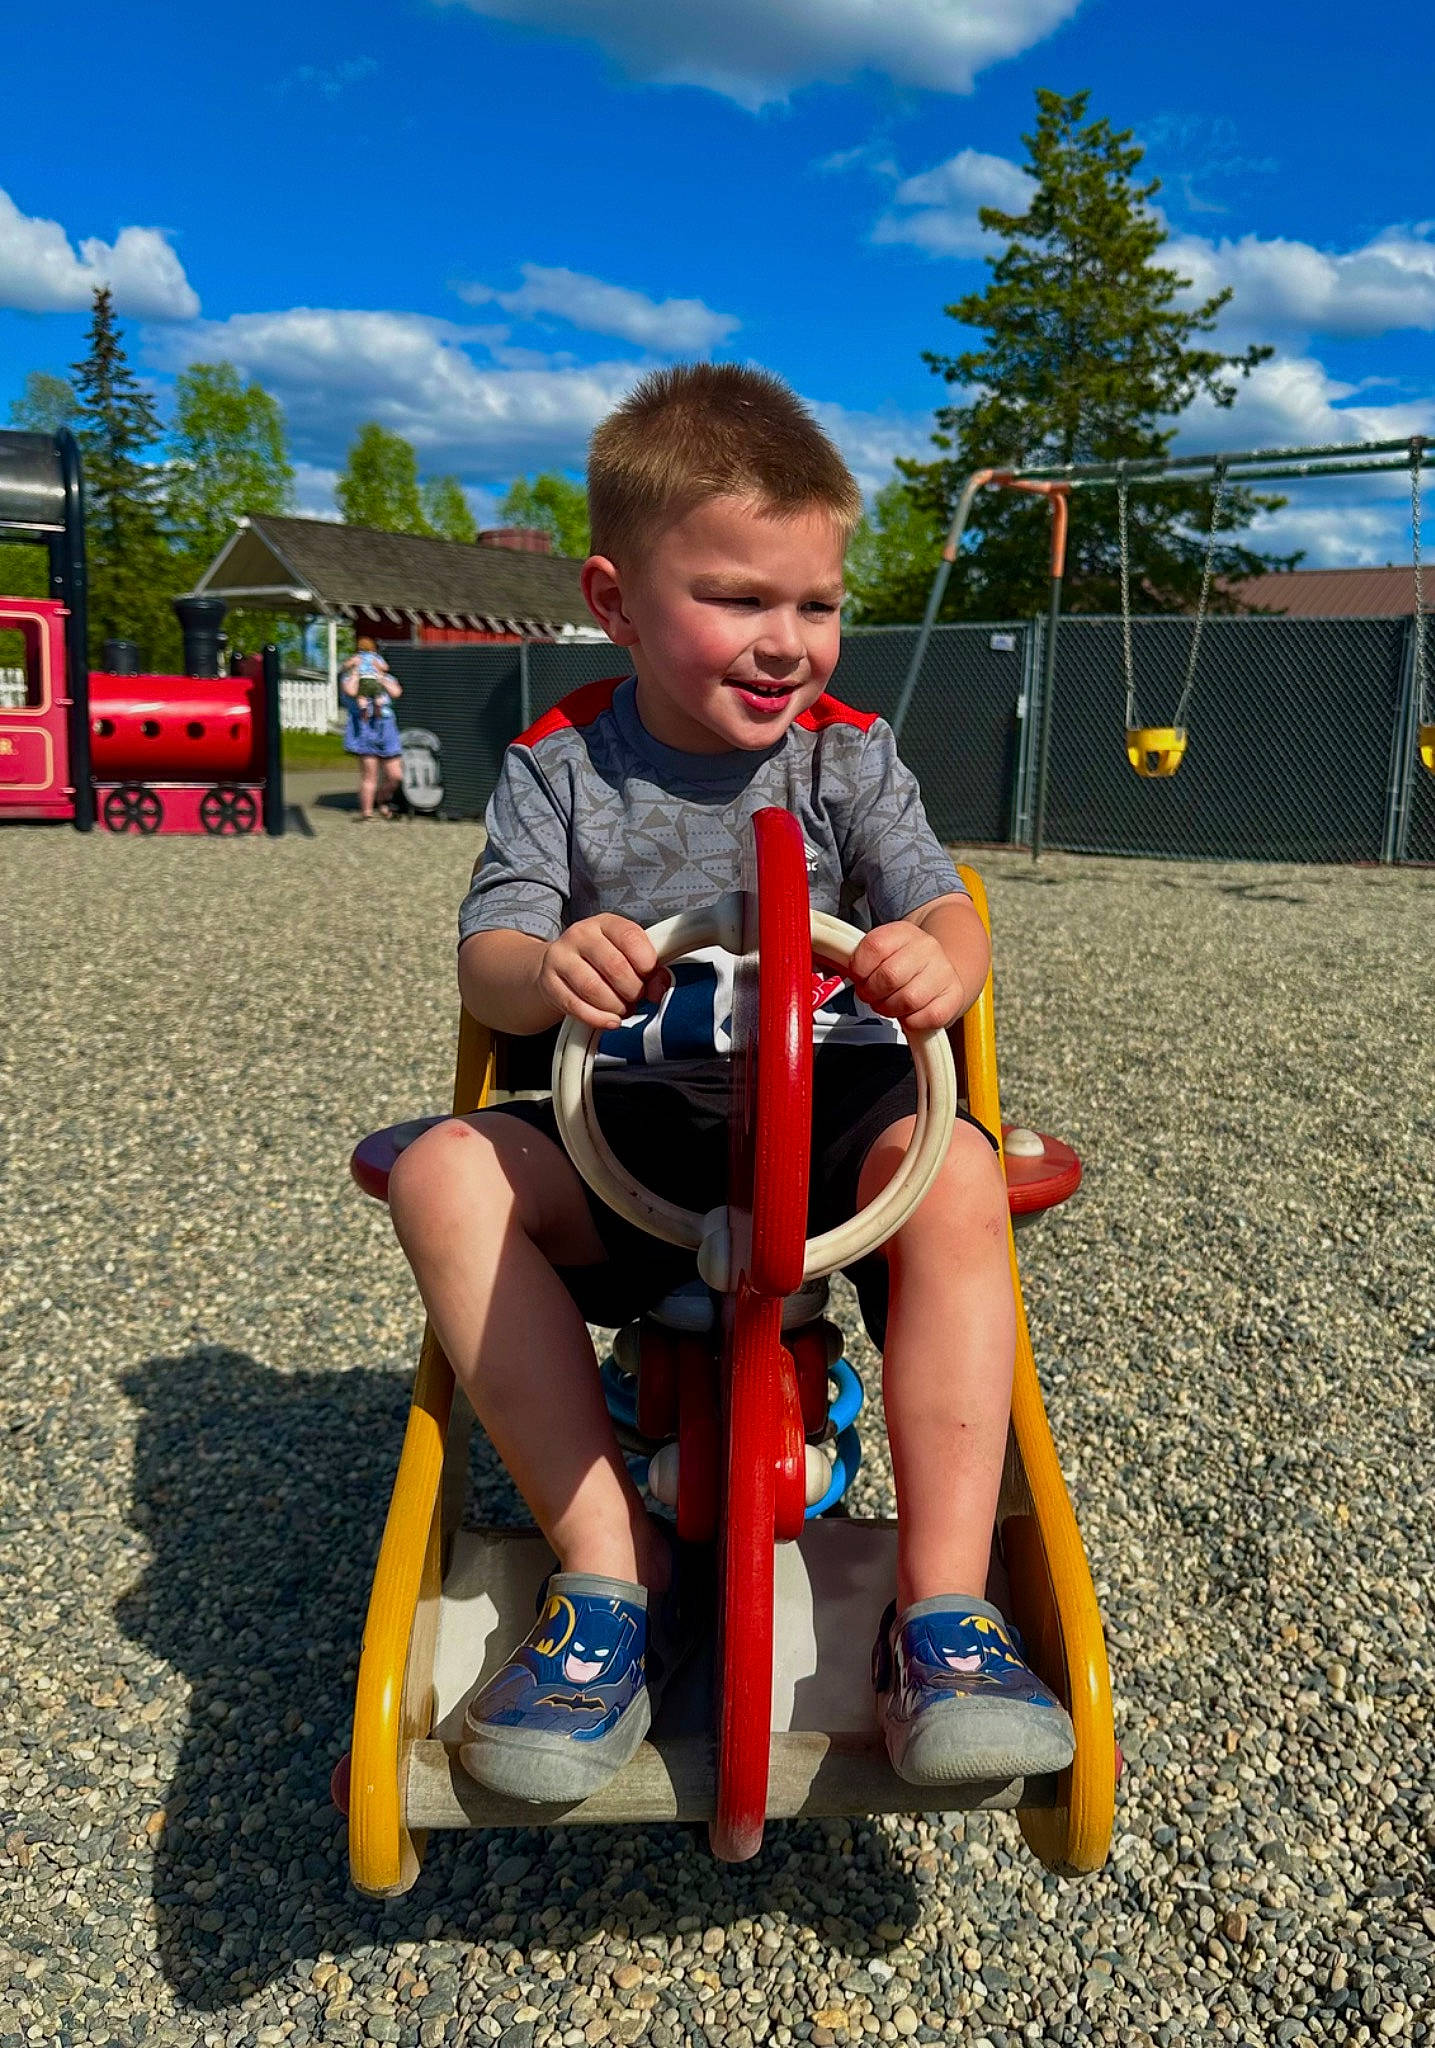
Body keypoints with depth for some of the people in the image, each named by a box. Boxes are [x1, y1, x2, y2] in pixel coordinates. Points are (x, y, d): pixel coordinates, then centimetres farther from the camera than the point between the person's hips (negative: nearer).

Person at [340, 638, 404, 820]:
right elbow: (350, 691, -16)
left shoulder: (385, 678, 18)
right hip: (364, 729, -4)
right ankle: (366, 812, 1)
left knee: (395, 775, 2)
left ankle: (383, 799, 30)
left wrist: (379, 674, -3)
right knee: (369, 774, -9)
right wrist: (355, 670, -5)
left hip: (386, 729, 4)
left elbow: (397, 692, -3)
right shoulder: (349, 677, 8)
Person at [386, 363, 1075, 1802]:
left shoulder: (844, 755, 5)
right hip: (626, 1122, 1)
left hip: (827, 1106, 0)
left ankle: (943, 1607, -25)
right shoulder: (560, 765, 4)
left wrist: (934, 967, -32)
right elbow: (485, 954, -6)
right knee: (446, 1172, -26)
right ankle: (609, 1568, -20)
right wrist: (549, 971, -32)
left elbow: (943, 910, -5)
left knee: (956, 1173, -32)